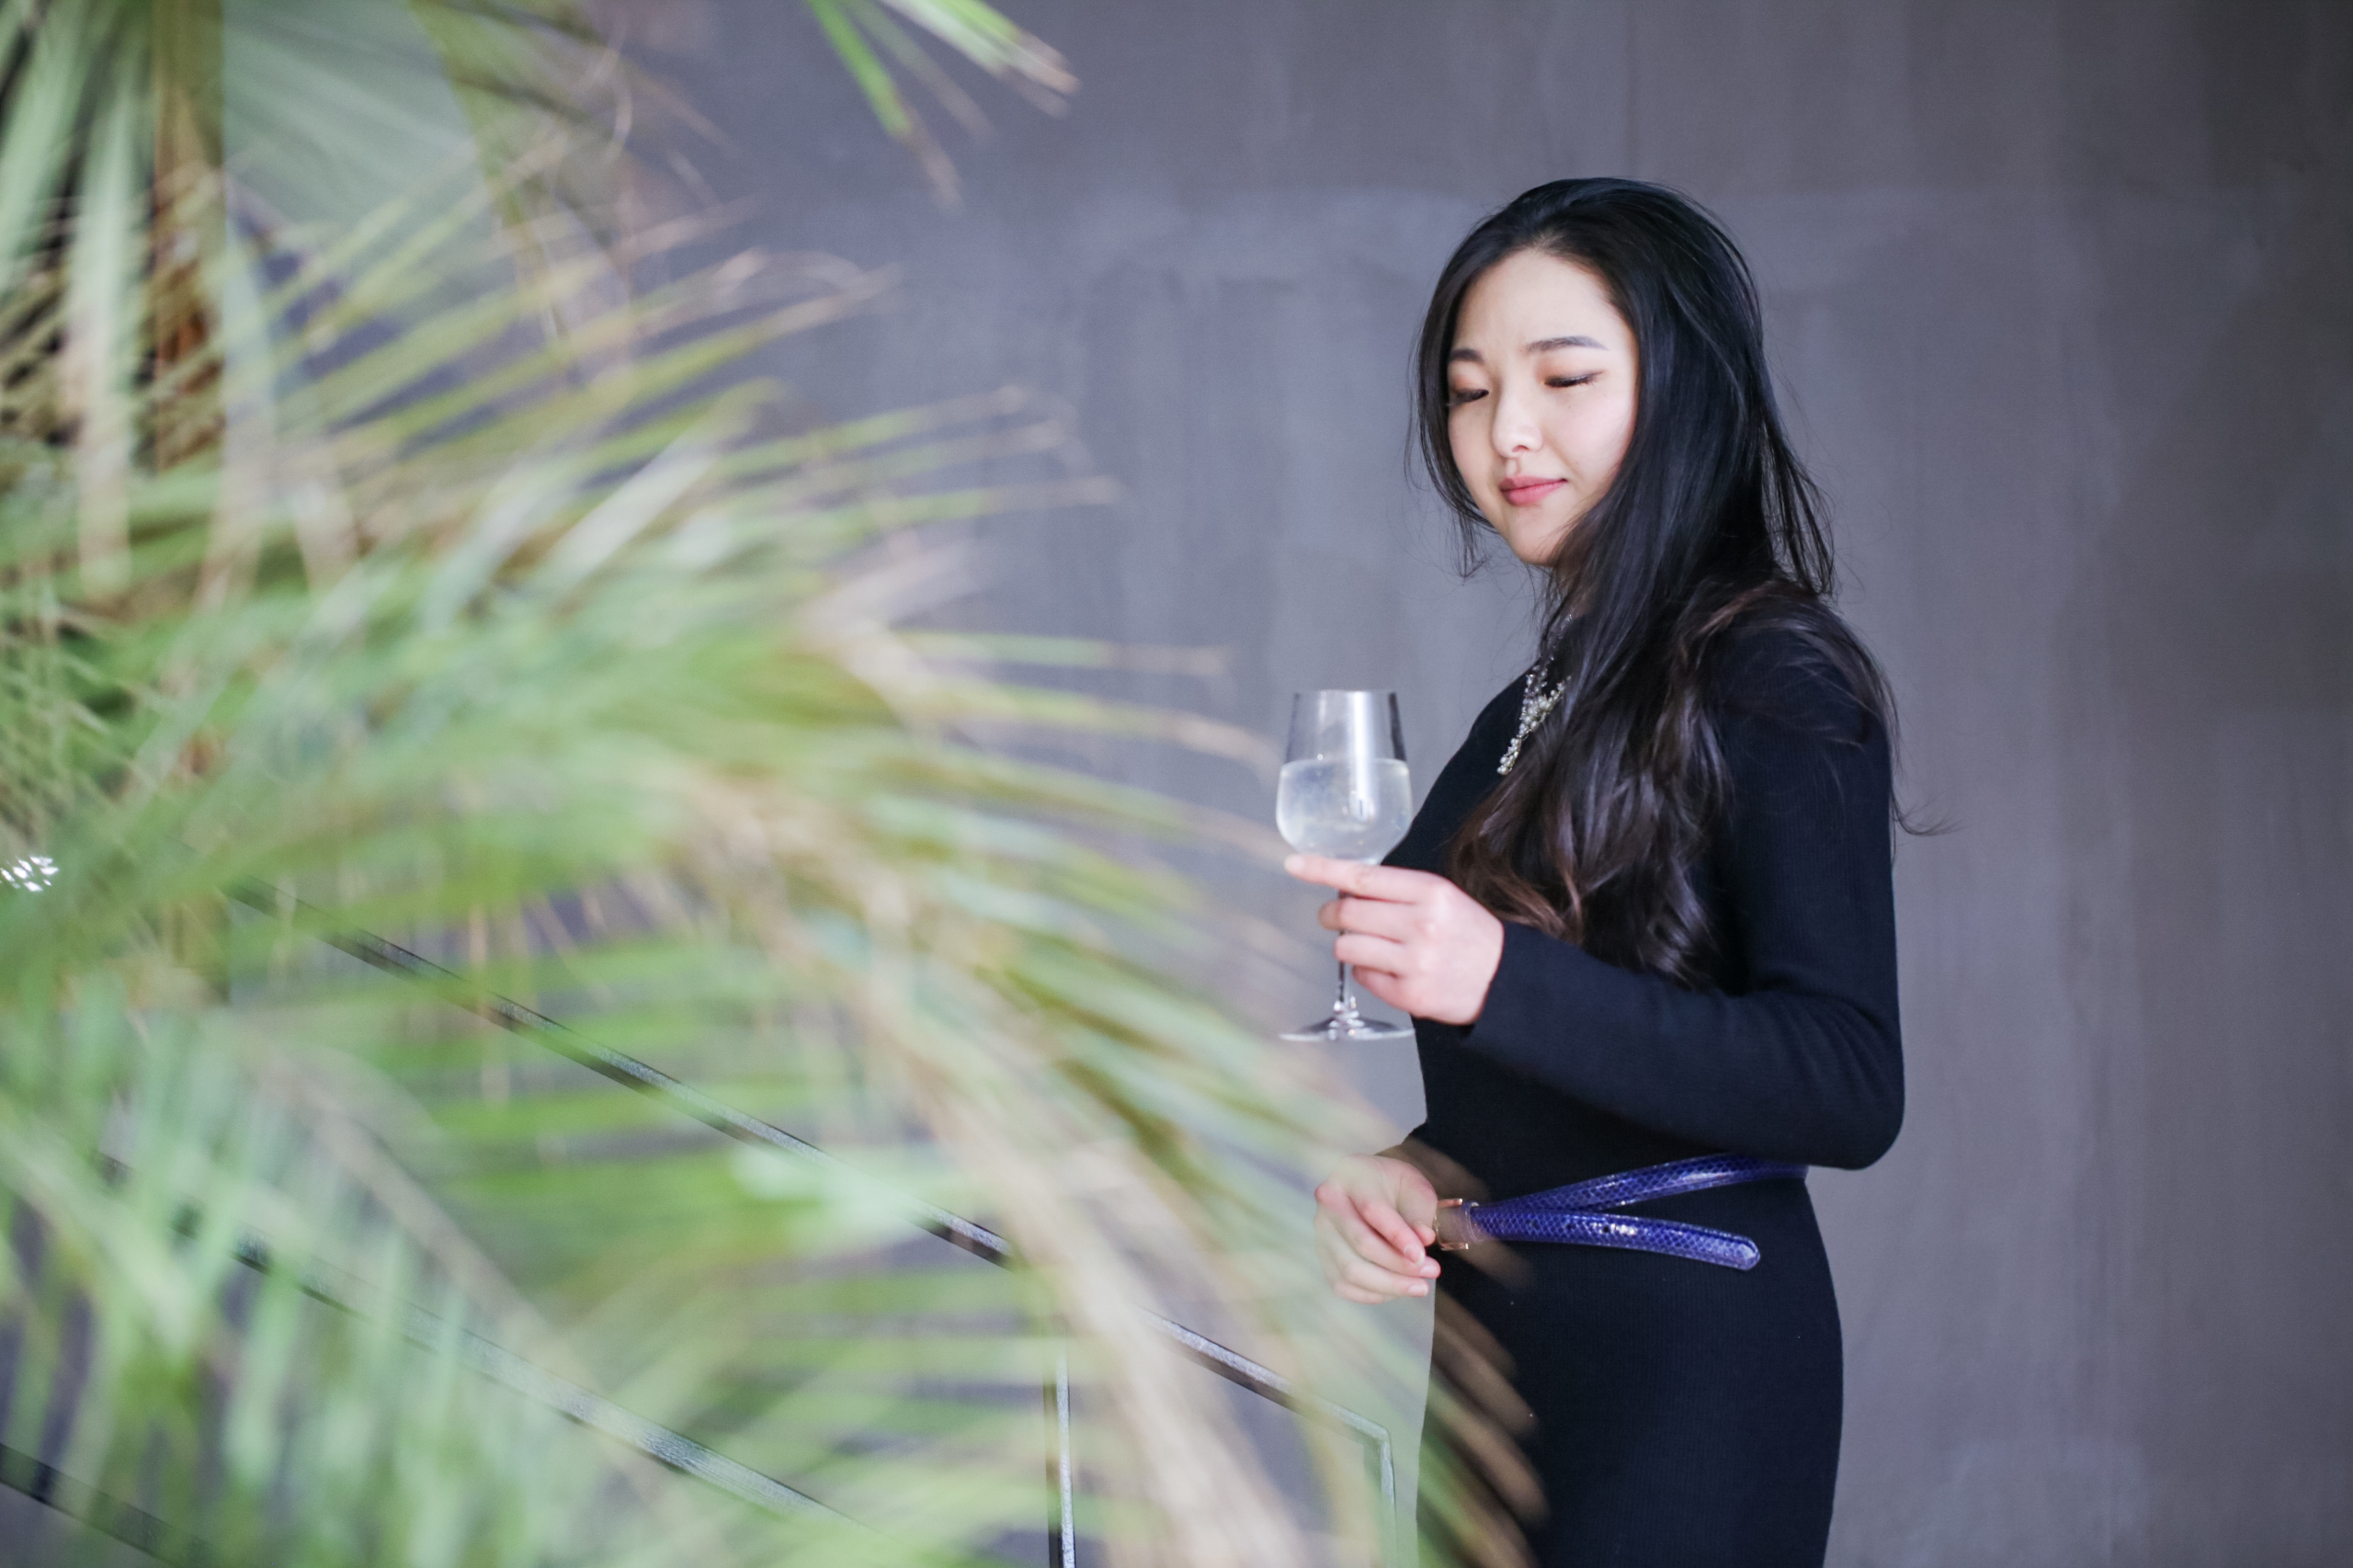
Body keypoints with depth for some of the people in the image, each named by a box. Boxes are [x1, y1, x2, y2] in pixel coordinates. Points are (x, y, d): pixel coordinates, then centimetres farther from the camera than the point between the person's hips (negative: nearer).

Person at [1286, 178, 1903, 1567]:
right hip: (1499, 1334, 8)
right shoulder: (1535, 716, 13)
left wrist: (1499, 980, -30)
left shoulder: (1773, 683, -10)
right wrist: (1401, 1168, -1)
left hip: (1687, 1354, -8)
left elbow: (1849, 1089, -21)